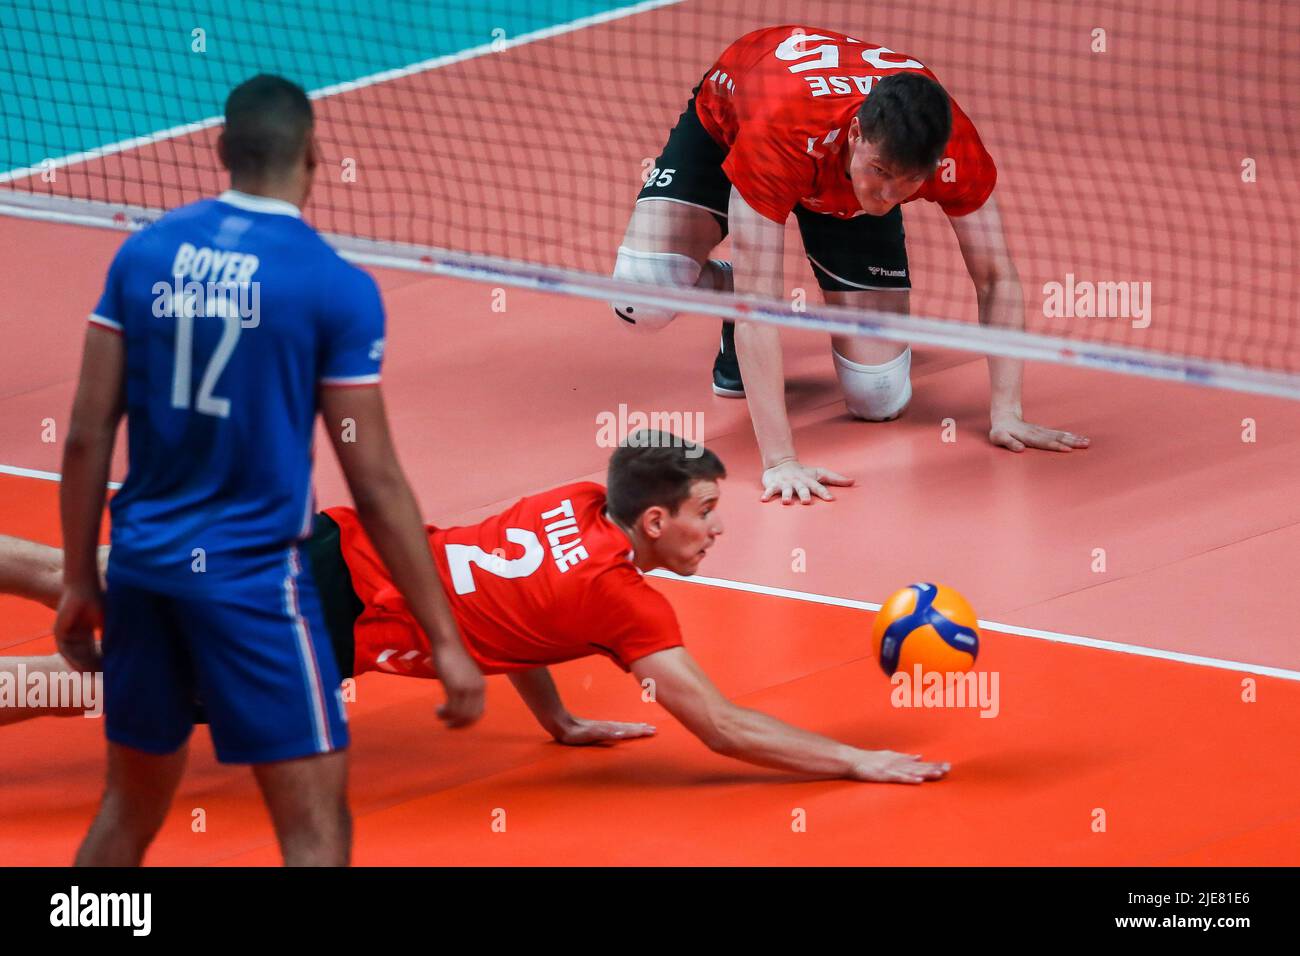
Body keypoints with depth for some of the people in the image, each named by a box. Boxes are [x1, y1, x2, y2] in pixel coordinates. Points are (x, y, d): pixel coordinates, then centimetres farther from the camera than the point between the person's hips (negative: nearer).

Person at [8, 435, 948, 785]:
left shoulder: (580, 502, 10)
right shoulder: (627, 602, -14)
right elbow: (727, 729, -12)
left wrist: (562, 723, 27)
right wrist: (860, 763, -7)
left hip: (329, 544, 8)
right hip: (330, 620, -8)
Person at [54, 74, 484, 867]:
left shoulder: (144, 254, 2)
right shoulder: (337, 287, -9)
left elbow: (88, 436, 3)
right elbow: (375, 486, -9)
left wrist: (80, 582, 13)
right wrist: (445, 640, -3)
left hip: (142, 563, 5)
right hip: (250, 574, -5)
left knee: (129, 809, 18)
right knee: (317, 828, -1)